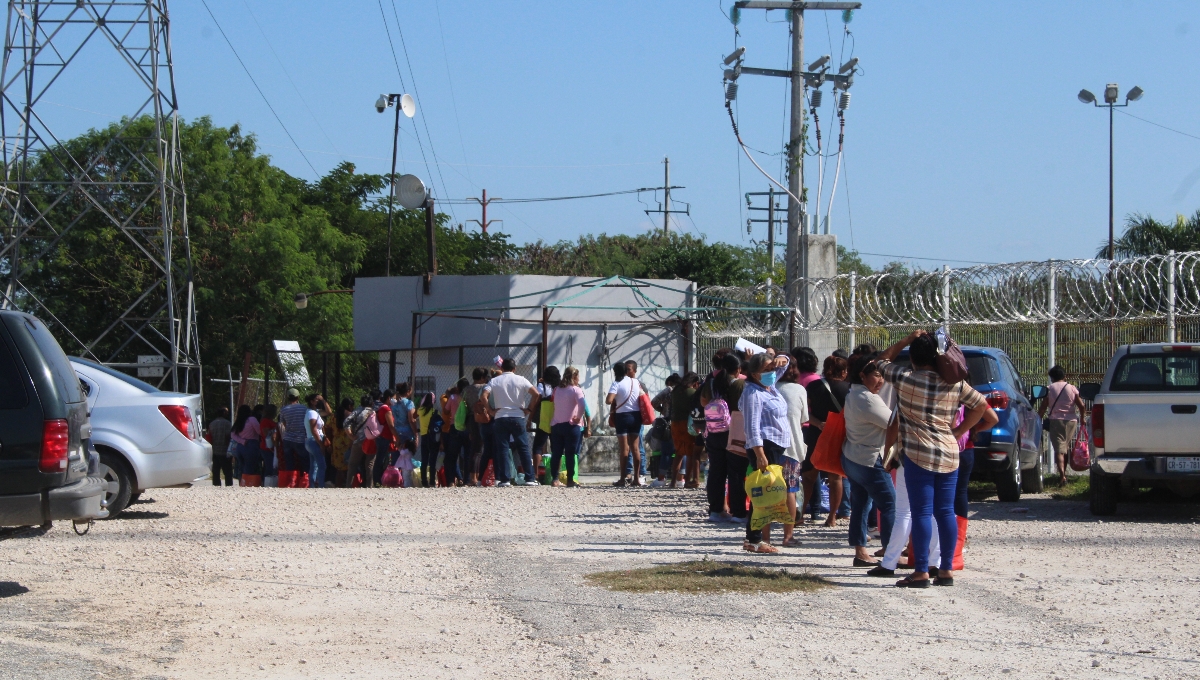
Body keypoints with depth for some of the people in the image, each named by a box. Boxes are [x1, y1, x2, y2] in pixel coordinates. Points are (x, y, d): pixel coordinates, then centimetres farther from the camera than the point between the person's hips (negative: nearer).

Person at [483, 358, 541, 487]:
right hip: (518, 417, -1)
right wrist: (529, 409, 1)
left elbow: (483, 396, -9)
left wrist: (490, 410, 1)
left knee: (502, 449, 3)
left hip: (500, 418, 1)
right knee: (524, 448, 2)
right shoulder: (520, 380, 2)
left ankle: (504, 479, -2)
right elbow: (536, 394, -7)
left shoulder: (494, 381, 4)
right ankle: (530, 478, -1)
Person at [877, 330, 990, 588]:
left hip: (918, 454, -5)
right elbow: (981, 404, 14)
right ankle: (946, 569, 10)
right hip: (949, 453, 5)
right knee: (946, 511, 8)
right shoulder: (955, 384, 6)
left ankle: (921, 572, -6)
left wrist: (907, 340, 8)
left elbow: (883, 360, 9)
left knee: (922, 512, -5)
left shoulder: (906, 379, -7)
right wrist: (958, 431, 14)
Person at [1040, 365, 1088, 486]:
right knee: (1066, 447, 20)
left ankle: (1062, 474, -27)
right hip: (1071, 421, 3)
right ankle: (1064, 472, 30)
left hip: (1055, 420, -3)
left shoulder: (1049, 389, 1)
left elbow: (1043, 408, -3)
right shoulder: (1072, 388, 6)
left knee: (1059, 449, -9)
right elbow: (1082, 406, 1)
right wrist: (1082, 418, 16)